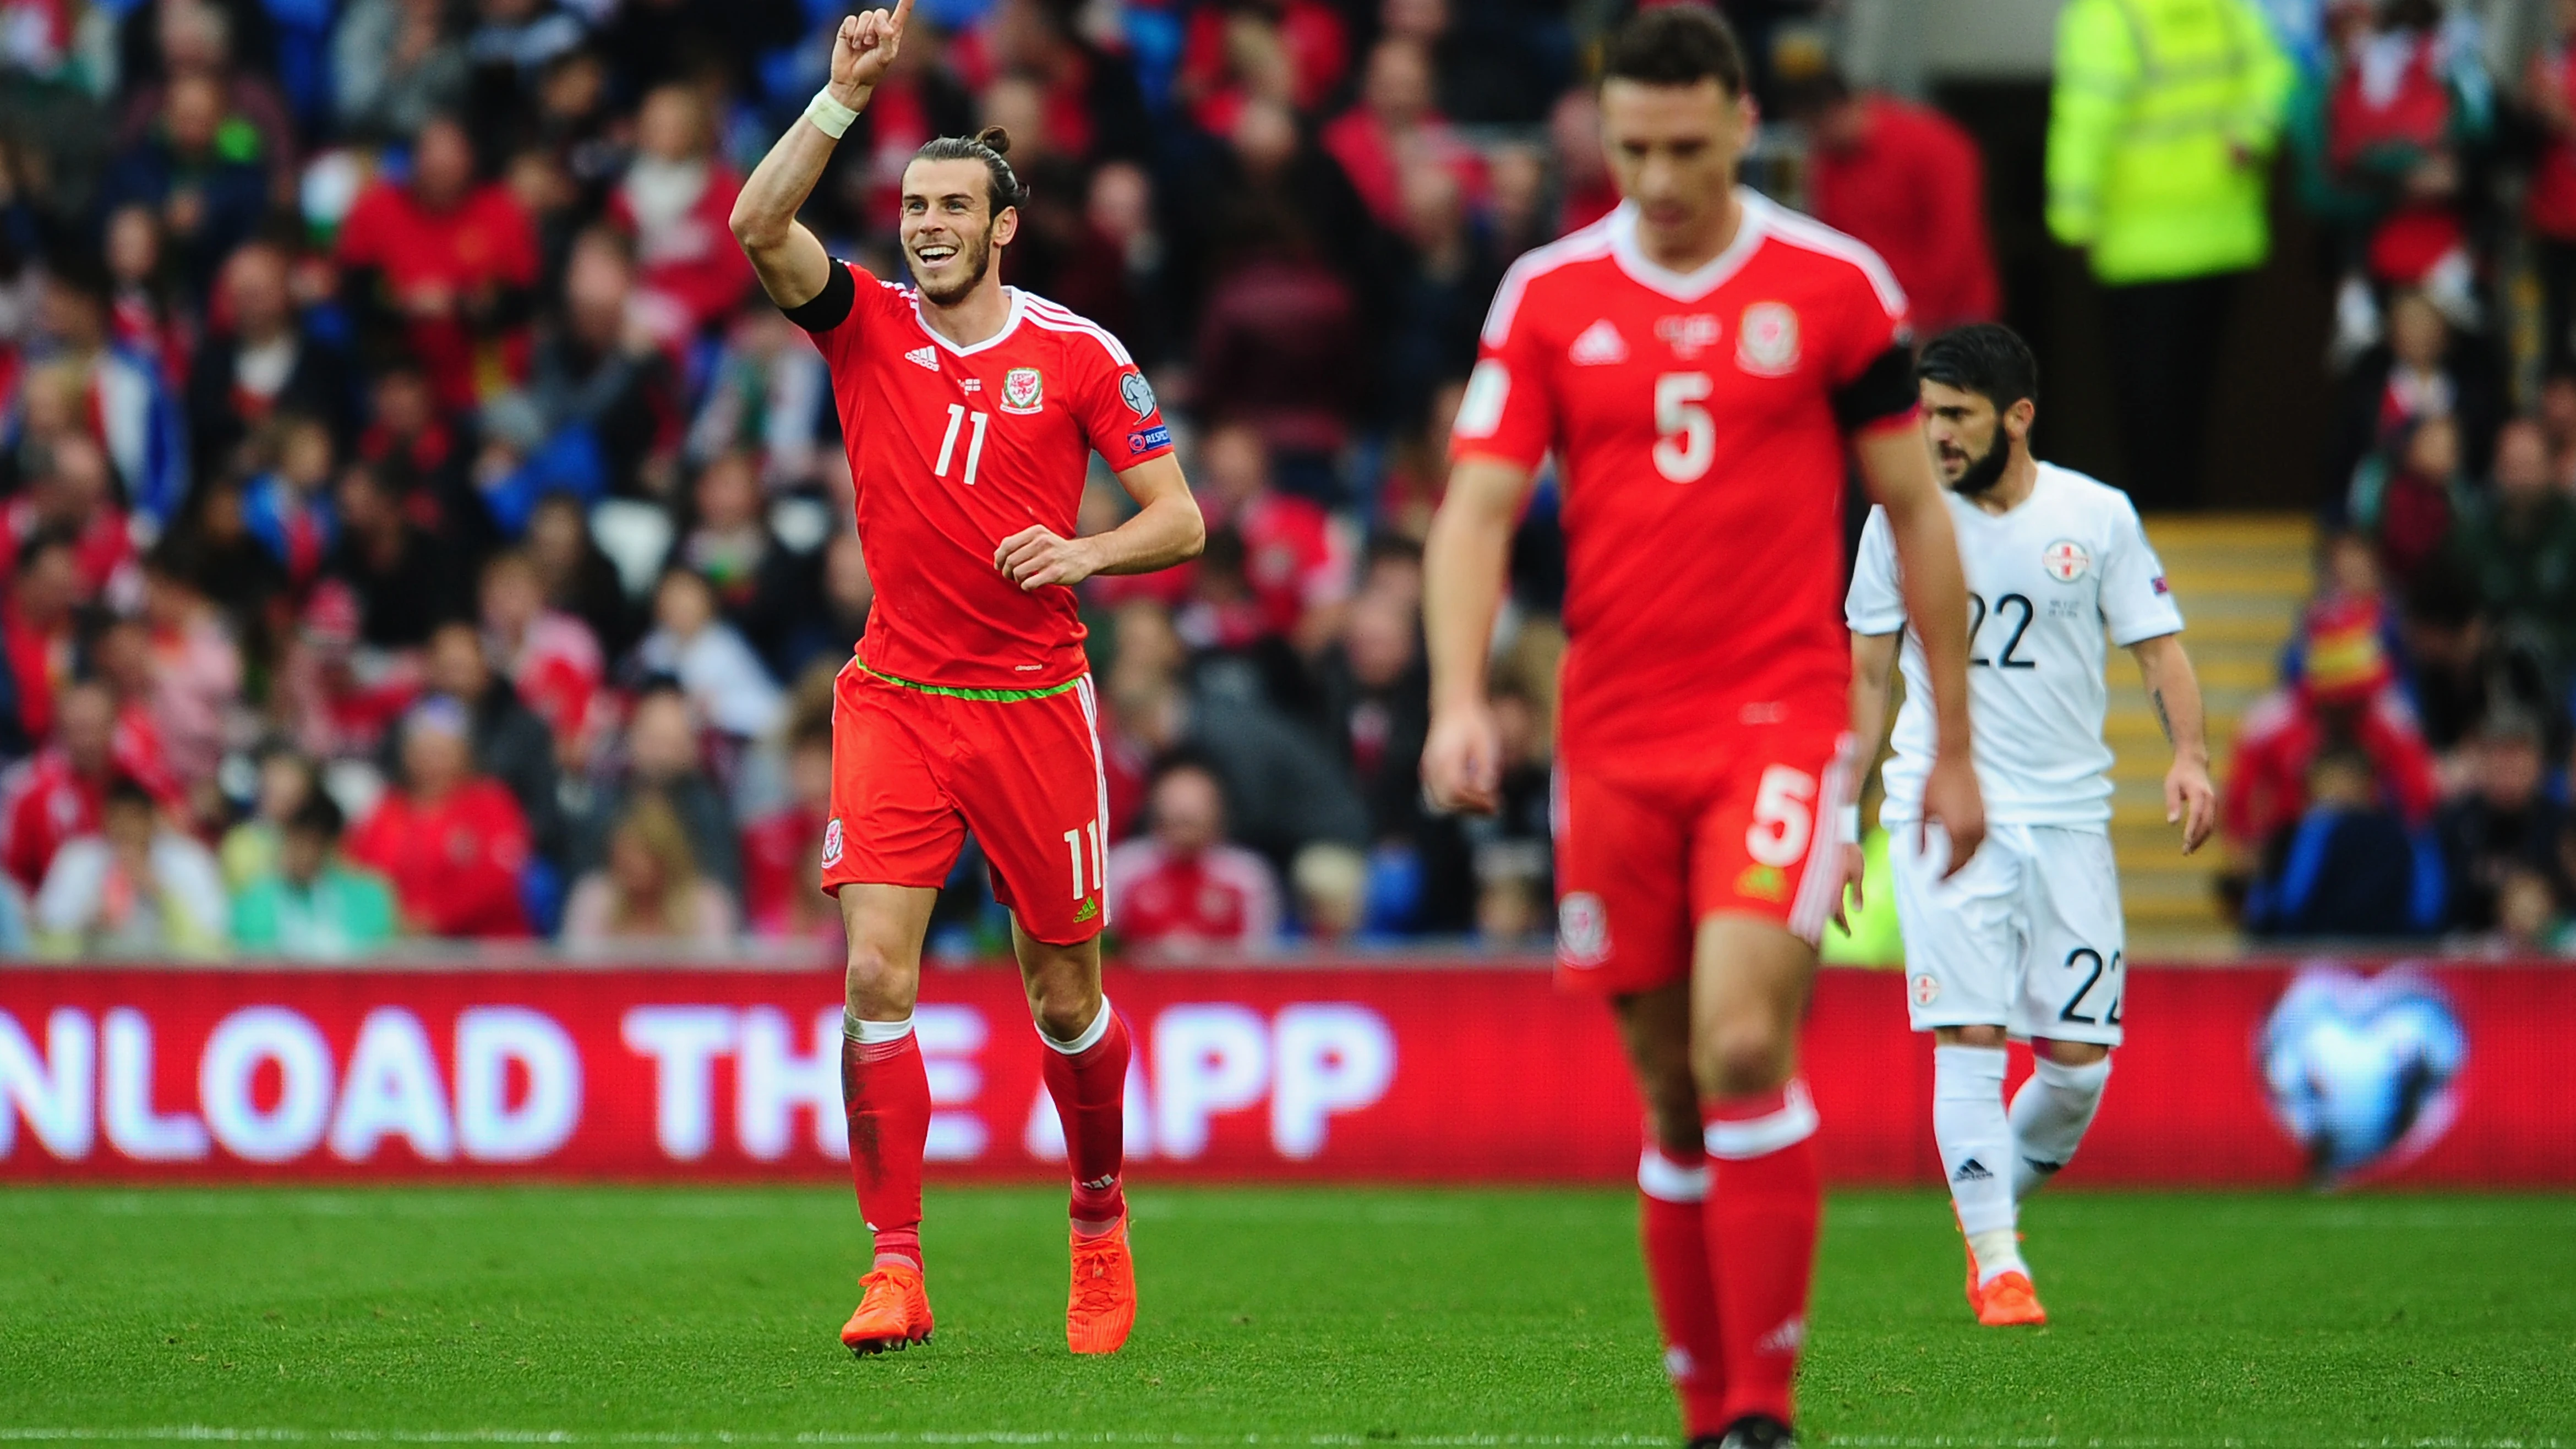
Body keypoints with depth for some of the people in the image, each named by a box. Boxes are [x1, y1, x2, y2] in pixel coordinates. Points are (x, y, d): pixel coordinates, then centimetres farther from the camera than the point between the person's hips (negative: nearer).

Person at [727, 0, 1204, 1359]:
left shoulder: (1076, 356, -1)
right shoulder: (866, 325, 2)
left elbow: (1180, 520, 1)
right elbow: (758, 224, -14)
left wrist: (1083, 552, -18)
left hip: (1035, 703, -1)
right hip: (894, 698, 1)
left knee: (1064, 996, 7)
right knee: (877, 976, -13)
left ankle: (1100, 1222, 31)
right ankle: (895, 1269, -11)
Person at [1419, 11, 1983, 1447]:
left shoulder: (1837, 285, 1)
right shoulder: (1548, 294, 6)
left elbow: (1917, 514, 6)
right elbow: (1478, 510, 2)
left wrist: (1955, 747, 7)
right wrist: (1461, 703, -14)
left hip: (1783, 720, -3)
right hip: (1614, 736, 3)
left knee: (1744, 1046, -18)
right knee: (1673, 1096, 6)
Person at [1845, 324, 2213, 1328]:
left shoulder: (2097, 517, 1)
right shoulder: (1902, 519, 2)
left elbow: (2159, 646, 4)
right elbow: (1868, 675, 10)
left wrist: (2189, 757, -14)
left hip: (2069, 814, 1)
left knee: (2080, 1060, -2)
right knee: (1969, 1038, -13)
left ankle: (1997, 1197, 24)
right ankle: (1997, 1265, -7)